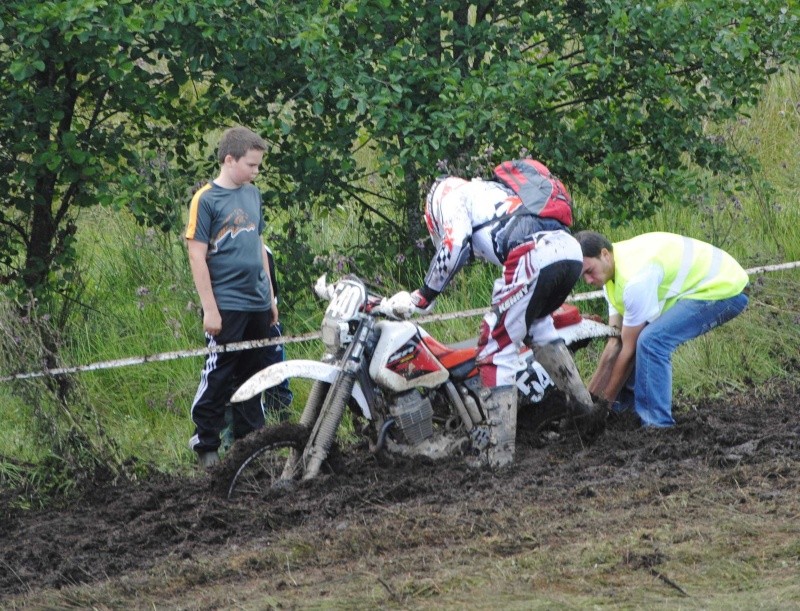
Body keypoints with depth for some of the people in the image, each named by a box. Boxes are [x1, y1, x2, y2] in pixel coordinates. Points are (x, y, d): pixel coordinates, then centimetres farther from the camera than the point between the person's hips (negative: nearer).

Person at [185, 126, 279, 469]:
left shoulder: (252, 195, 12)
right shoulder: (206, 199, -9)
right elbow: (197, 254, -11)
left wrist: (270, 296, 19)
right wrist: (209, 309, -14)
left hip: (257, 304, 7)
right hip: (226, 306, -7)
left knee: (254, 376, 12)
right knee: (218, 376, -4)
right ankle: (205, 443, 4)